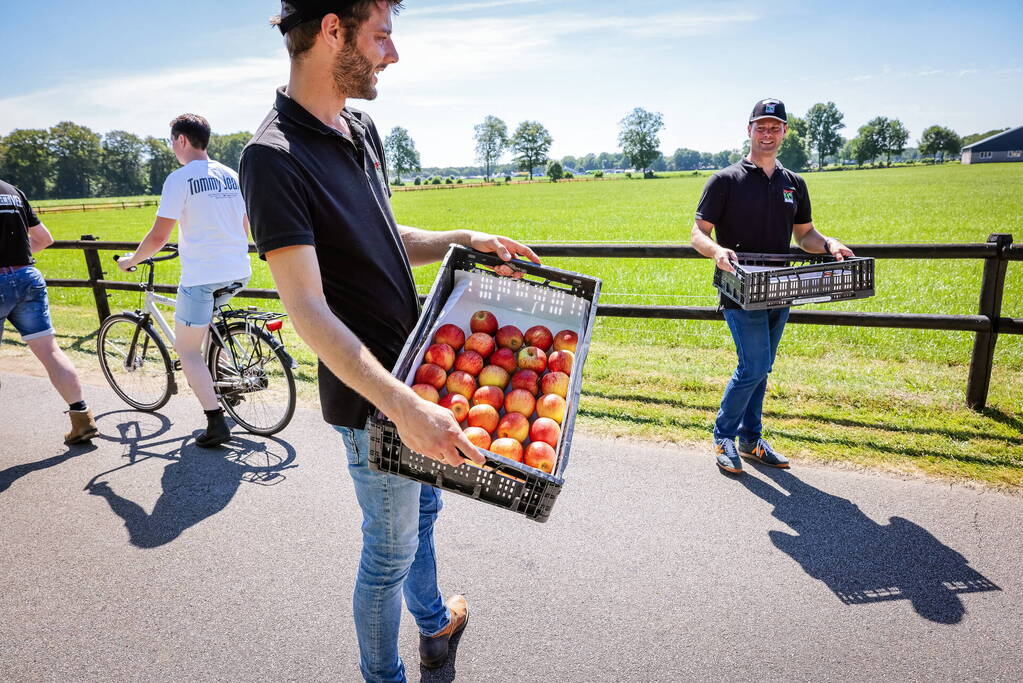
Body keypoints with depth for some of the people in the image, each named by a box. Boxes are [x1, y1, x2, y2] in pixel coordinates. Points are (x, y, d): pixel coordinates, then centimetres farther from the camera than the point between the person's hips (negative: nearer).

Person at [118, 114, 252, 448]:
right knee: (209, 320, 35)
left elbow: (158, 236, -11)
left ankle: (216, 423, 1)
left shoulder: (180, 178, -8)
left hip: (202, 276, -7)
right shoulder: (230, 175, 11)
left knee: (187, 351, 6)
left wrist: (131, 260, 7)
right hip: (238, 271, 7)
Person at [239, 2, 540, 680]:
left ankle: (435, 622, 53)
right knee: (391, 548, 10)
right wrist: (403, 406, -34)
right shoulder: (274, 157, -21)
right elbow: (309, 310, -26)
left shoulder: (362, 128, 7)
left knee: (424, 508, 26)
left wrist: (463, 240, 2)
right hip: (371, 396, -8)